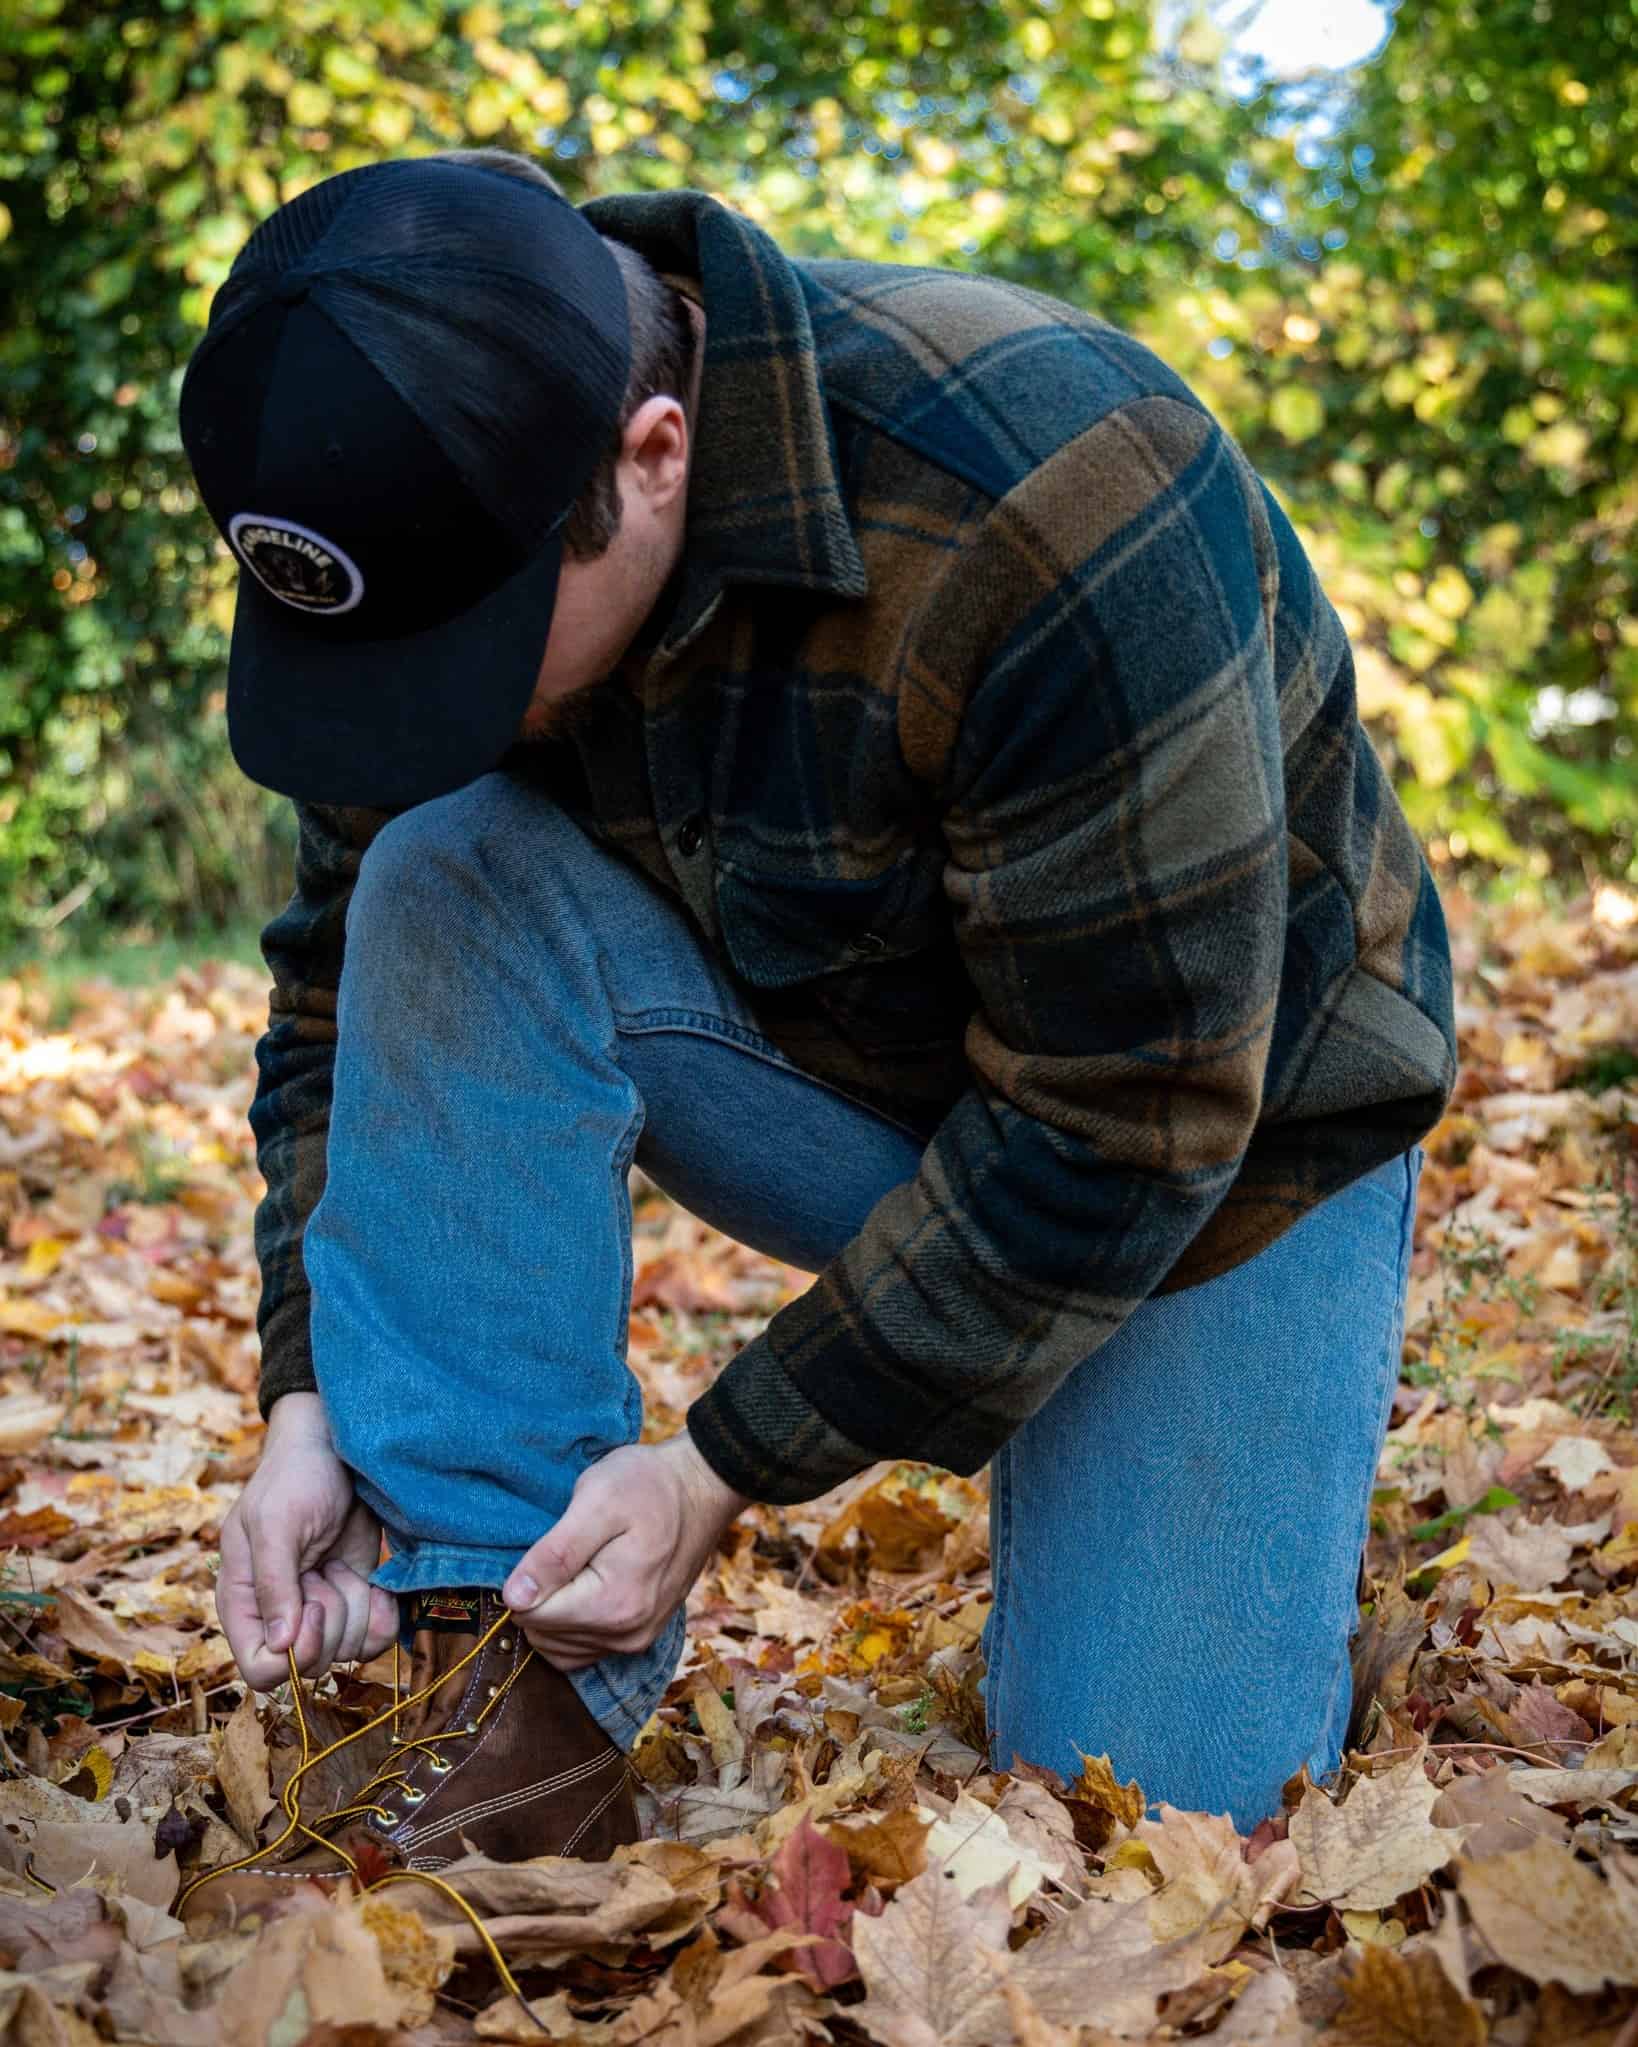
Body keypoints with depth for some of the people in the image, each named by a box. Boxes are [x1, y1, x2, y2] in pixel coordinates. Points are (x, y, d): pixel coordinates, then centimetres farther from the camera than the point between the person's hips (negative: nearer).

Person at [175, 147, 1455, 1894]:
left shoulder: (1046, 508, -35)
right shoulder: (454, 516, -15)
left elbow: (1119, 1123, -29)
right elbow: (348, 980, -2)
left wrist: (721, 1471, -25)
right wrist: (308, 1404, -14)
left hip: (1215, 1148, -4)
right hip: (837, 1086, 5)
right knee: (445, 884, -24)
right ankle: (517, 1692, -20)